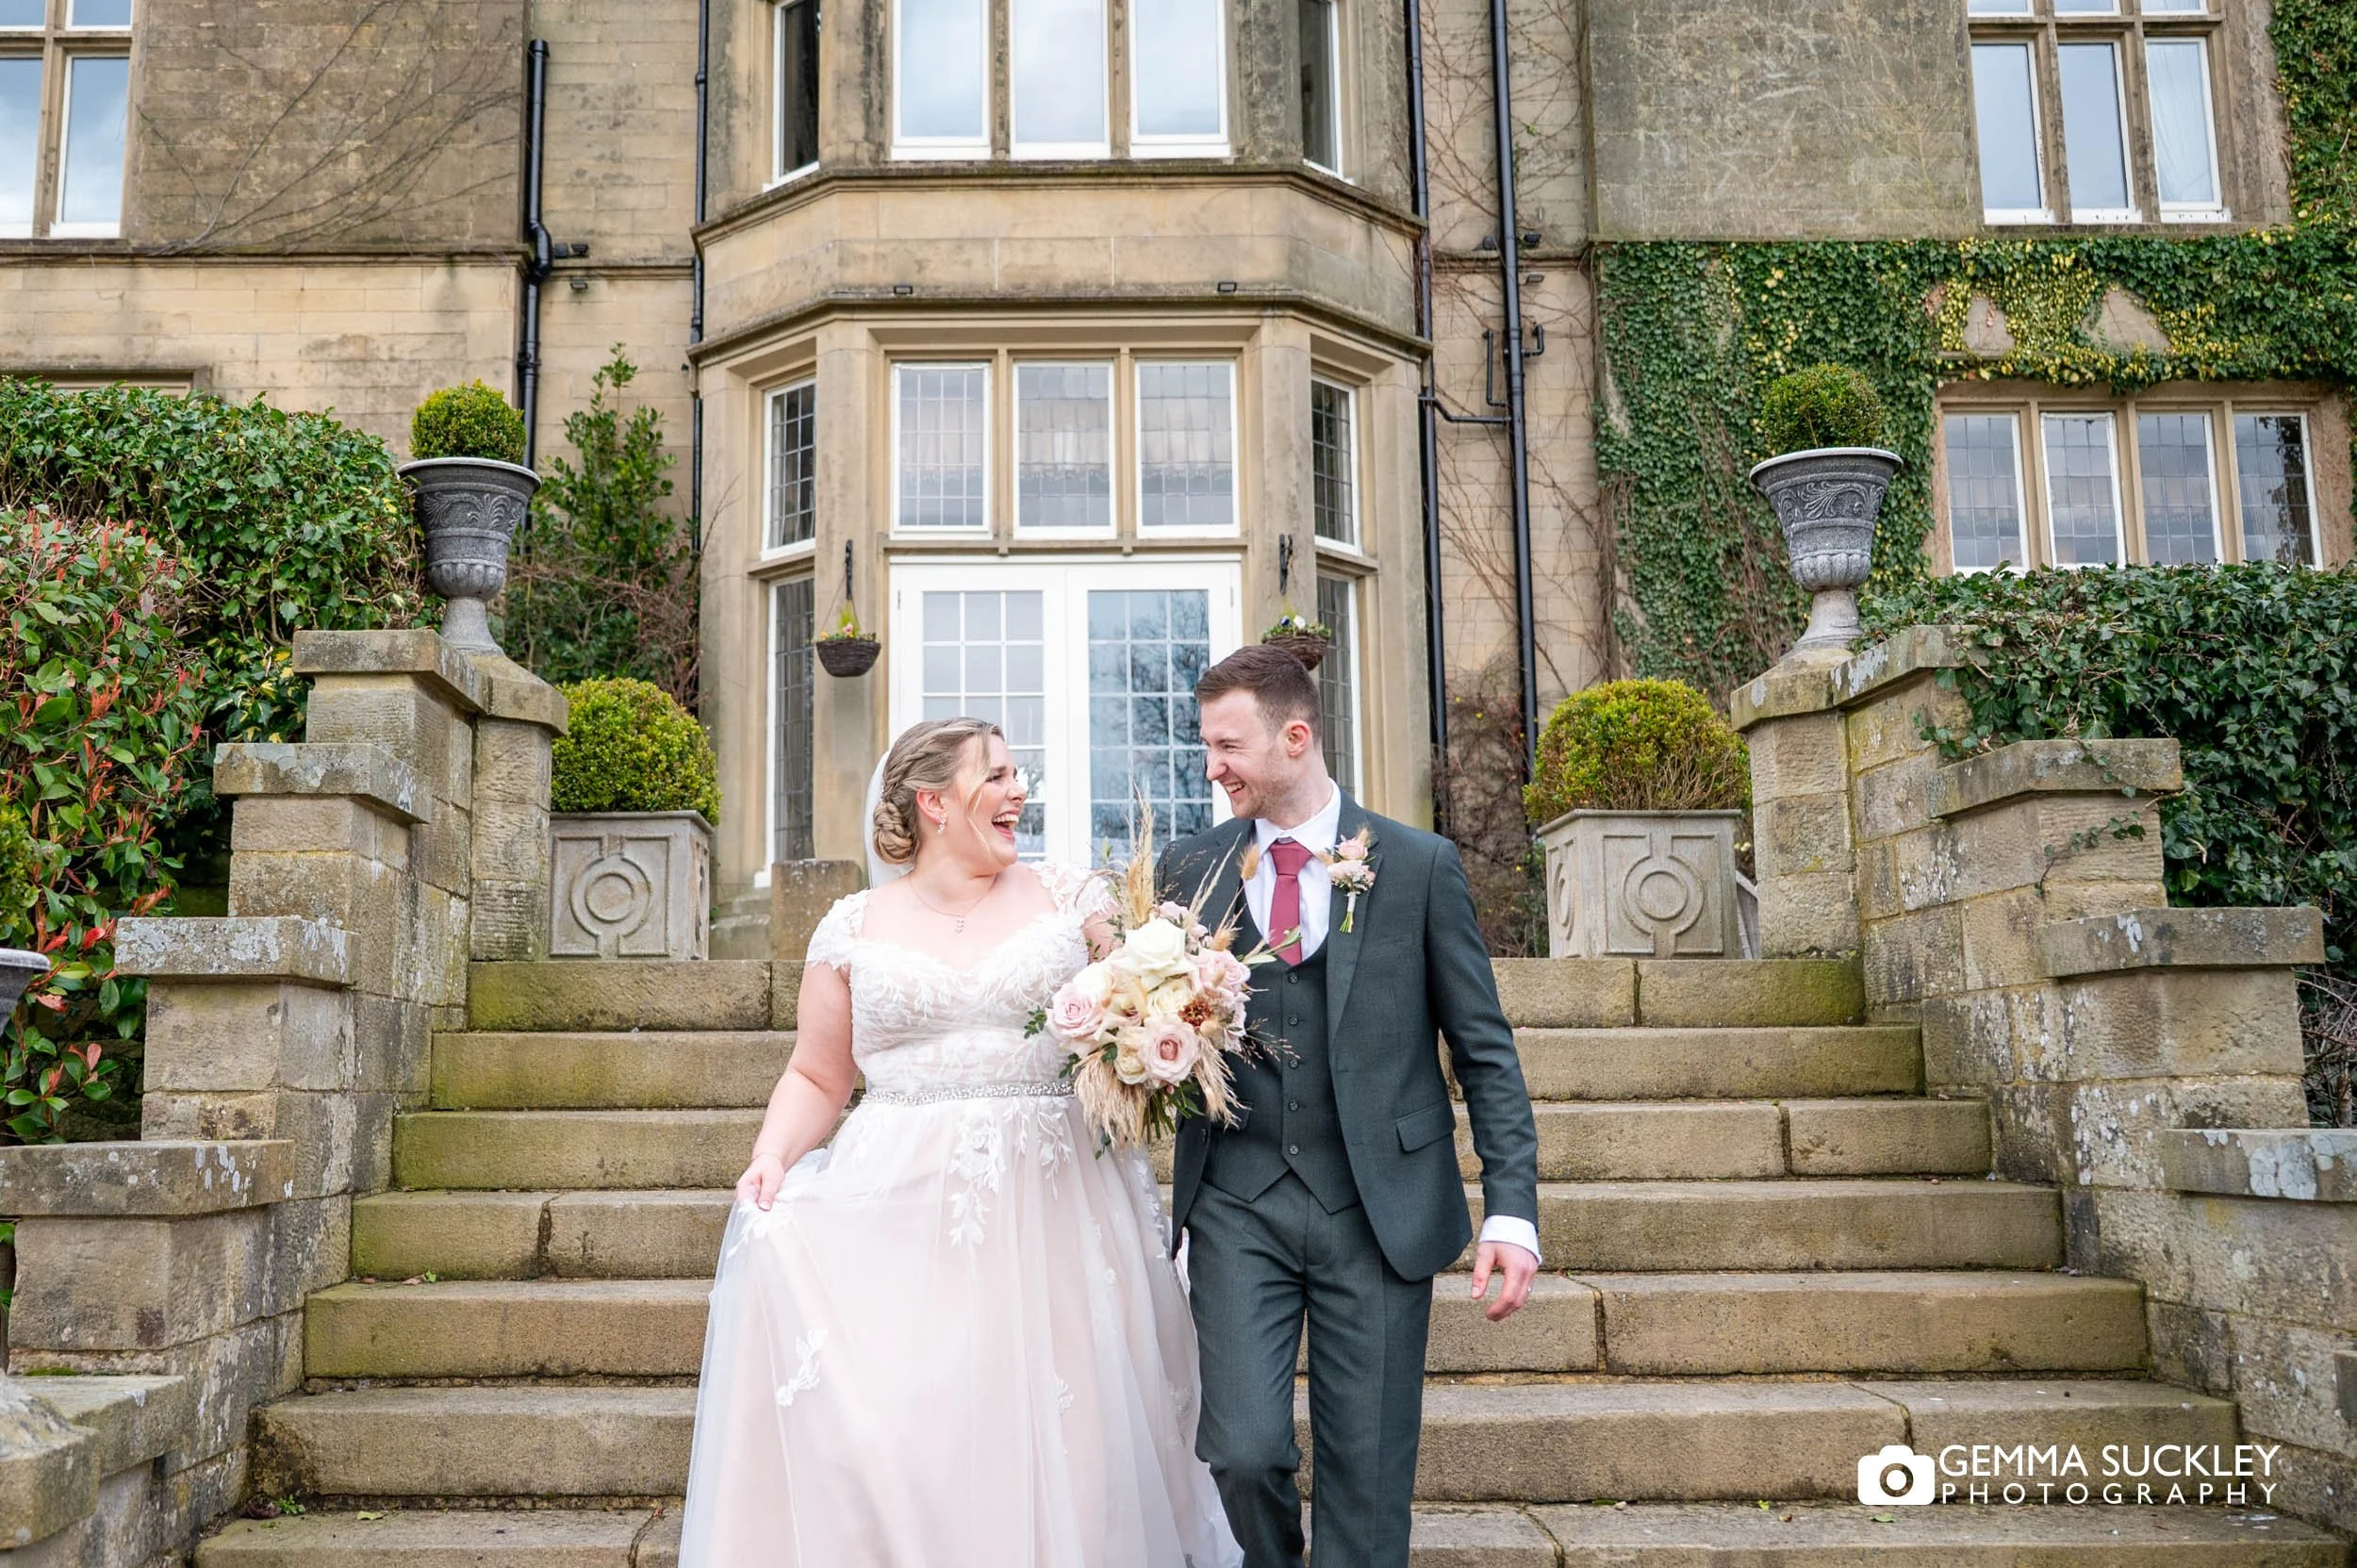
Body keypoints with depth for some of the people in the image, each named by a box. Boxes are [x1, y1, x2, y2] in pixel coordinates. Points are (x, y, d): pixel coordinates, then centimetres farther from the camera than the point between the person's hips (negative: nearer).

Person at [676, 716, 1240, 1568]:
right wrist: (772, 1157, -6)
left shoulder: (1071, 900, 7)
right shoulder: (854, 928, 8)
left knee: (1053, 1446, 0)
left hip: (1052, 1215, 0)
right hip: (901, 1219, 0)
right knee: (888, 1443, -7)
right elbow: (817, 1077, 11)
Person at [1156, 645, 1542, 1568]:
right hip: (1238, 1203, 1)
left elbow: (1484, 1050, 1)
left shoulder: (1420, 865, 0)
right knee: (1243, 1450, -7)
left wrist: (1512, 1208, -6)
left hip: (1380, 1206, -1)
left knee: (1368, 1476, 4)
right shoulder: (1189, 868, 6)